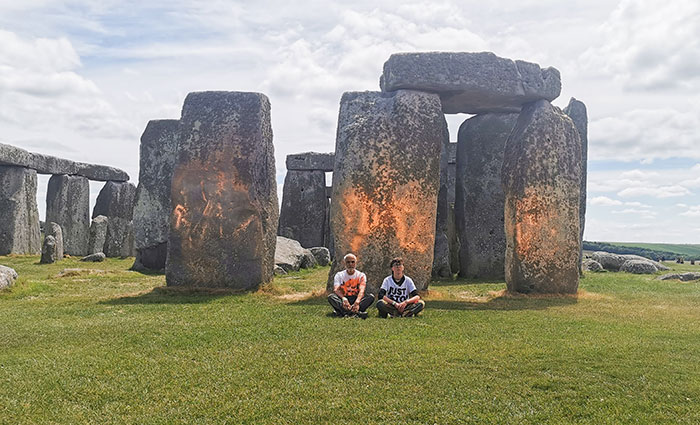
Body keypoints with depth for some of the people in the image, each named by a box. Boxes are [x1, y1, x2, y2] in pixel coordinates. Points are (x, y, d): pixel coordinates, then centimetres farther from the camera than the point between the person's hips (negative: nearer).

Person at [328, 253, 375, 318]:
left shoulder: (361, 275, 3)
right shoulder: (339, 275, 4)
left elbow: (361, 290, -16)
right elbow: (336, 289, -15)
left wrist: (357, 301, -40)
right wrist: (343, 298, -39)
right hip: (343, 300, 0)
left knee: (371, 297, -26)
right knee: (331, 297, -29)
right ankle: (356, 312, -47)